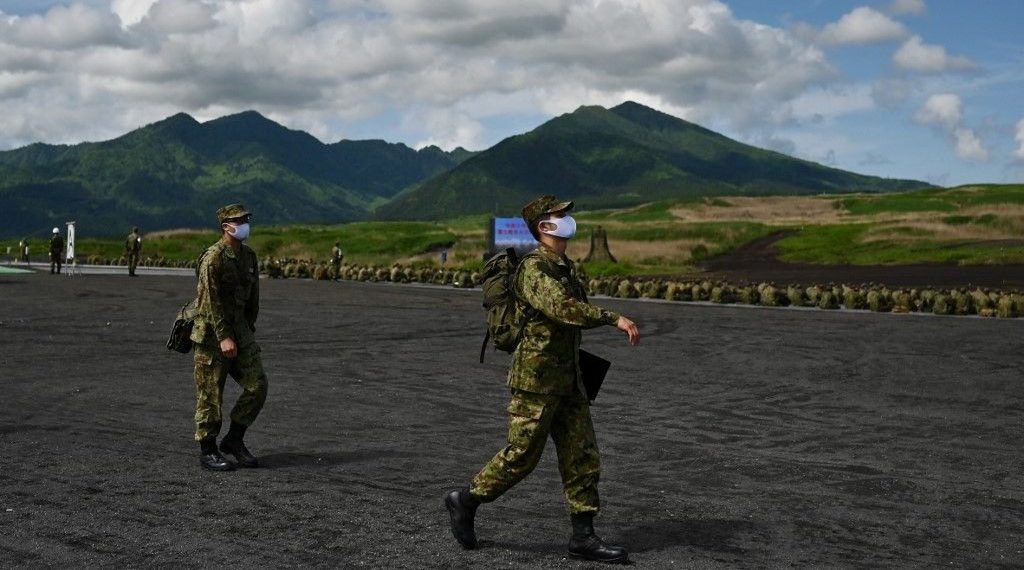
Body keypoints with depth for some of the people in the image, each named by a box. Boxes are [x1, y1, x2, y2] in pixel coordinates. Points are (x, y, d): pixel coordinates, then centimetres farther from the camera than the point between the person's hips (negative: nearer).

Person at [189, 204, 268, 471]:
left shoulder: (249, 256, 9)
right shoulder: (213, 258, -14)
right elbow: (211, 301, -18)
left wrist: (249, 331, 14)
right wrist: (223, 337, -23)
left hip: (239, 329, 7)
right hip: (211, 332, -7)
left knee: (257, 385, -1)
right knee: (210, 394, 0)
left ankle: (234, 440, 12)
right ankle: (207, 451, 10)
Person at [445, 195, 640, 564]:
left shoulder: (565, 267, 14)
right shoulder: (534, 268, -15)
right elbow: (562, 307, -31)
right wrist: (614, 318, -37)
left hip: (567, 380, 9)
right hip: (537, 378, -9)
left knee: (582, 457, 4)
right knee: (520, 456, -1)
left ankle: (583, 537, 7)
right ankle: (465, 502, 18)